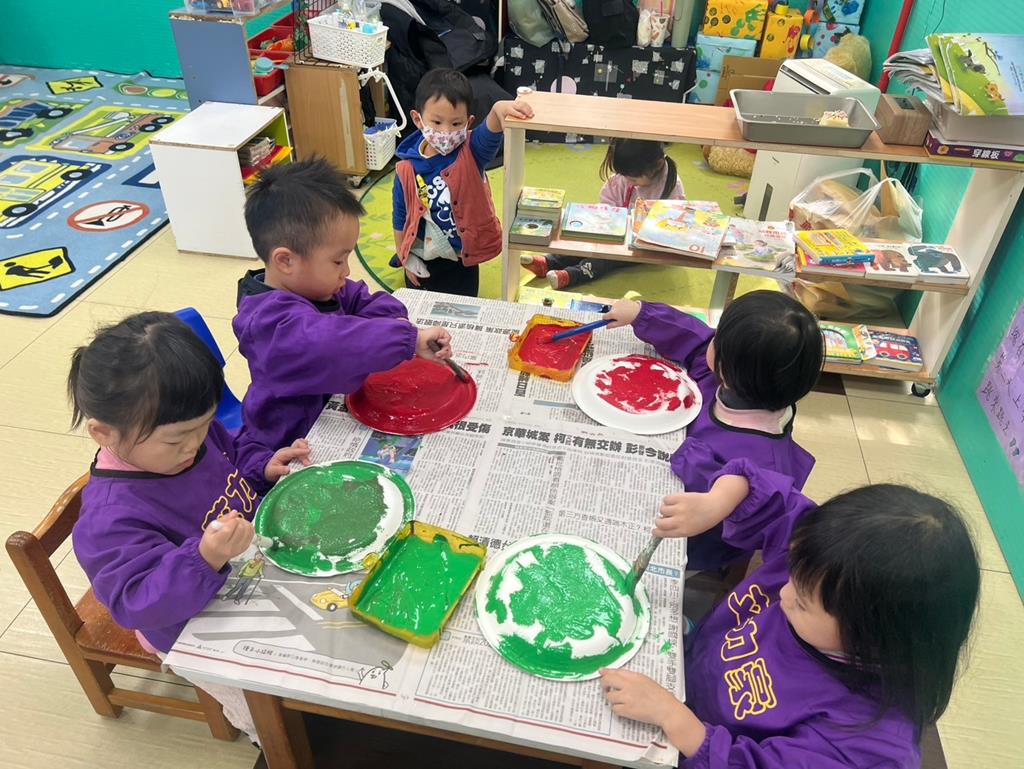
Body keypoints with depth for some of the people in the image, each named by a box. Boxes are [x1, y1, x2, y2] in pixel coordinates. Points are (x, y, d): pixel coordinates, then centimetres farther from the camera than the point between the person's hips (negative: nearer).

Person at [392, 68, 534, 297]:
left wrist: (499, 110, -61)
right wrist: (405, 258, 1)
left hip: (463, 260, -1)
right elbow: (400, 218, -2)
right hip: (422, 260, 1)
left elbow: (489, 134, -40)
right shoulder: (407, 169, -14)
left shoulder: (472, 153, -17)